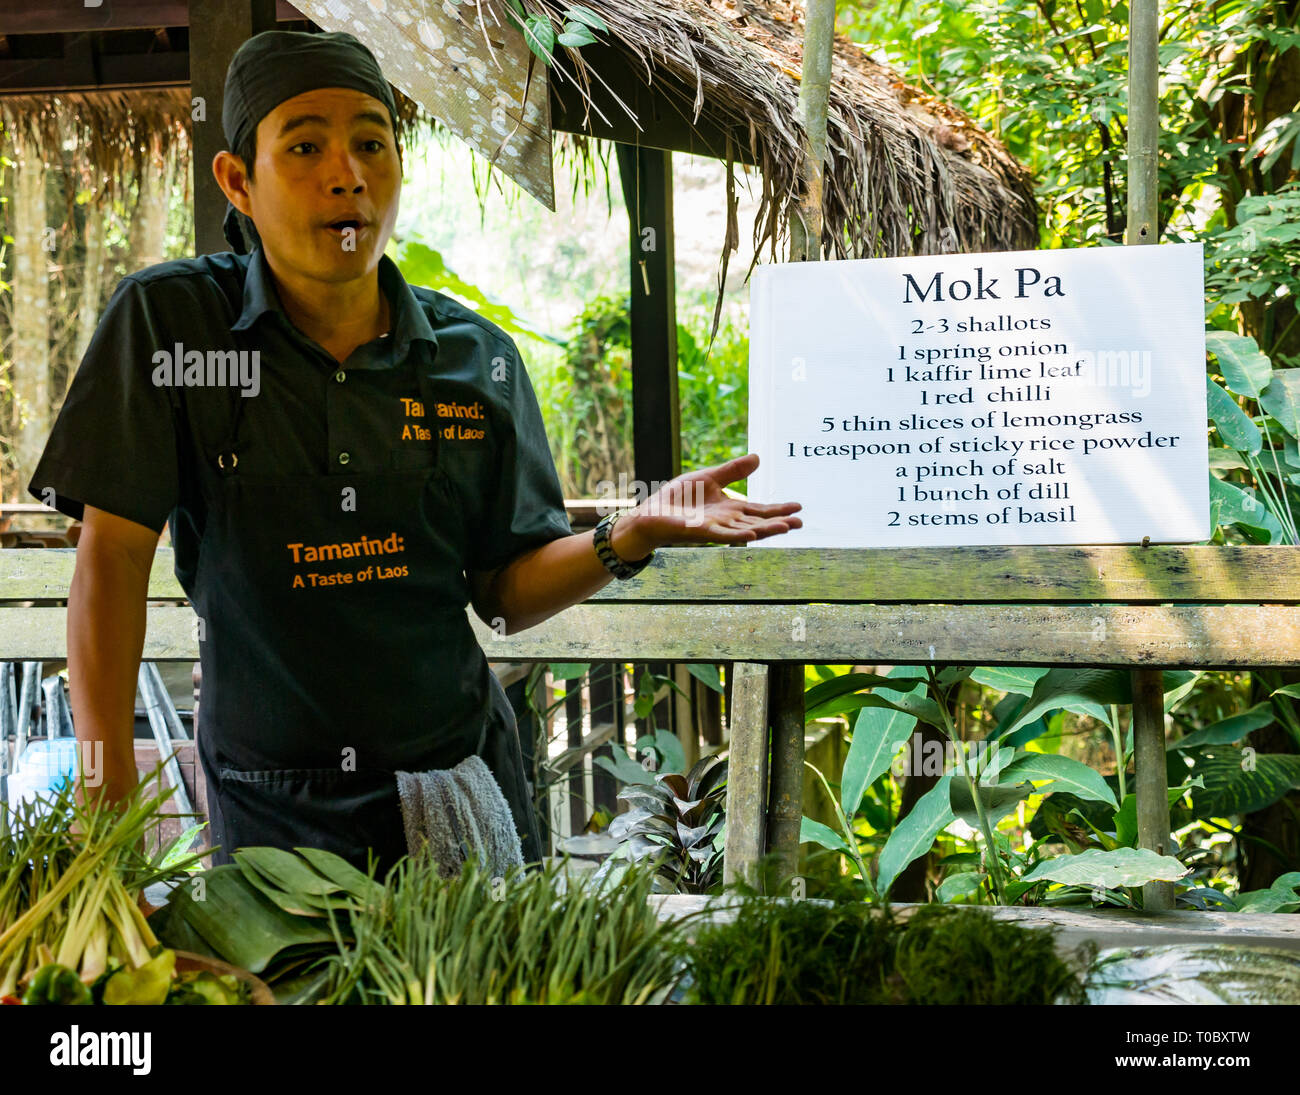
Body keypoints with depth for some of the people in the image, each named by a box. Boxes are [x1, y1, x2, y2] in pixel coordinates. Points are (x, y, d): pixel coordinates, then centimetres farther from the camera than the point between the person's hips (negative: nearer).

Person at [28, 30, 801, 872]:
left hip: (461, 782, 3)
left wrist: (629, 537, -15)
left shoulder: (478, 357, 0)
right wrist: (110, 798, -16)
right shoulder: (169, 321, -7)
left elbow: (503, 593, 4)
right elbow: (114, 555, -10)